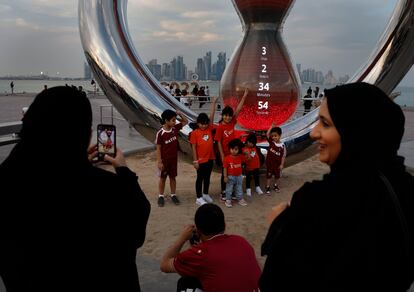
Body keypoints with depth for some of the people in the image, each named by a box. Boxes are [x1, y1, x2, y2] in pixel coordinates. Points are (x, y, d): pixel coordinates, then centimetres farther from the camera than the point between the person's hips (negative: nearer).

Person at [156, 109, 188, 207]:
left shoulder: (175, 128, -4)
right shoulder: (160, 133, -18)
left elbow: (185, 121, 7)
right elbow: (158, 149, -13)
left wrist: (180, 114, -10)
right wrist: (159, 162, -14)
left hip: (174, 159, 4)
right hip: (164, 160, -4)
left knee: (173, 177, 14)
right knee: (163, 178, 10)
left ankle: (173, 195, 27)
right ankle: (161, 196, 22)